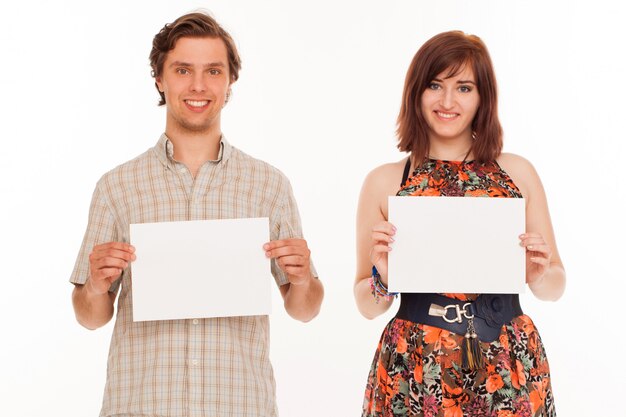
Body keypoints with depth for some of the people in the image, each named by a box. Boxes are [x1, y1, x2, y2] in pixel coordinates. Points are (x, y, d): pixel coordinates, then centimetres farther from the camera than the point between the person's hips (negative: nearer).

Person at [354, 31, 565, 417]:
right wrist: (384, 276, -14)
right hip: (415, 372, -1)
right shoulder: (384, 182, 0)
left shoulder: (518, 173, 3)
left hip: (509, 369, 1)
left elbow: (555, 287, 10)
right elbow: (367, 305, 6)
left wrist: (539, 273, -11)